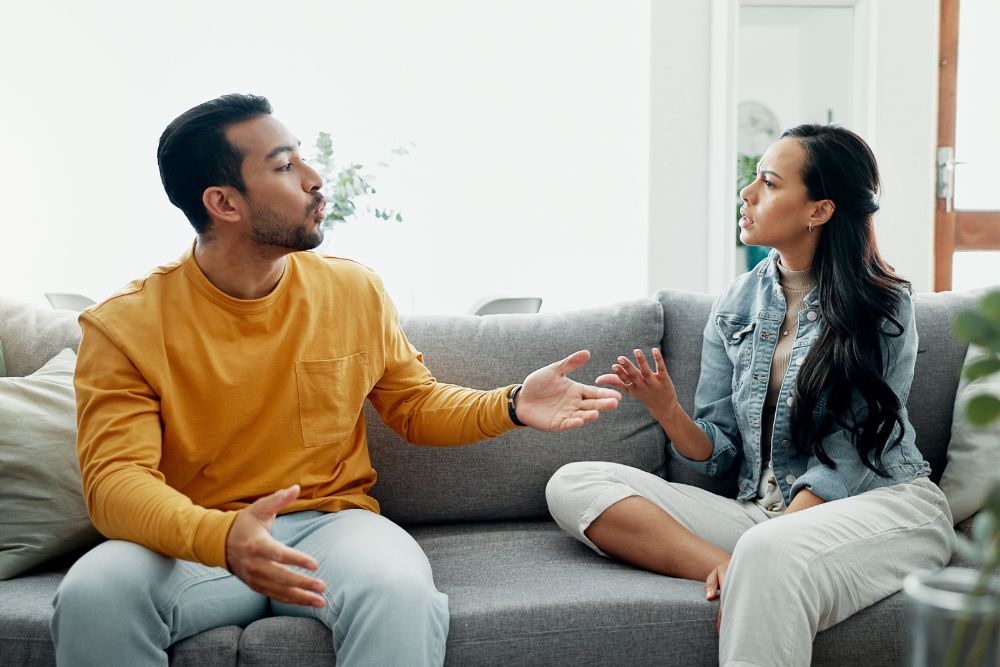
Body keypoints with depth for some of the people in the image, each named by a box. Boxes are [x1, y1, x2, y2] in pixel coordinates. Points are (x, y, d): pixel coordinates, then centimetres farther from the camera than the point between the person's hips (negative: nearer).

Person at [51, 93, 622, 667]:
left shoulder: (356, 292, 5)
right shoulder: (124, 329, -7)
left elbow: (414, 403, 18)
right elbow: (117, 477, -16)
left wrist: (509, 406, -3)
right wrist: (222, 538, -36)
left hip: (331, 520, 1)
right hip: (192, 543, 0)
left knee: (401, 589, -35)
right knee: (94, 593, -32)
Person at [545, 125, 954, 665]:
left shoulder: (882, 306, -3)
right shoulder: (736, 305, 10)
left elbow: (849, 458, -10)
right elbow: (716, 454, 9)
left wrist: (752, 552, -22)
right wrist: (668, 412, -14)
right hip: (762, 512, 7)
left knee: (767, 555, -43)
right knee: (572, 486, -14)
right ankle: (740, 574, -27)